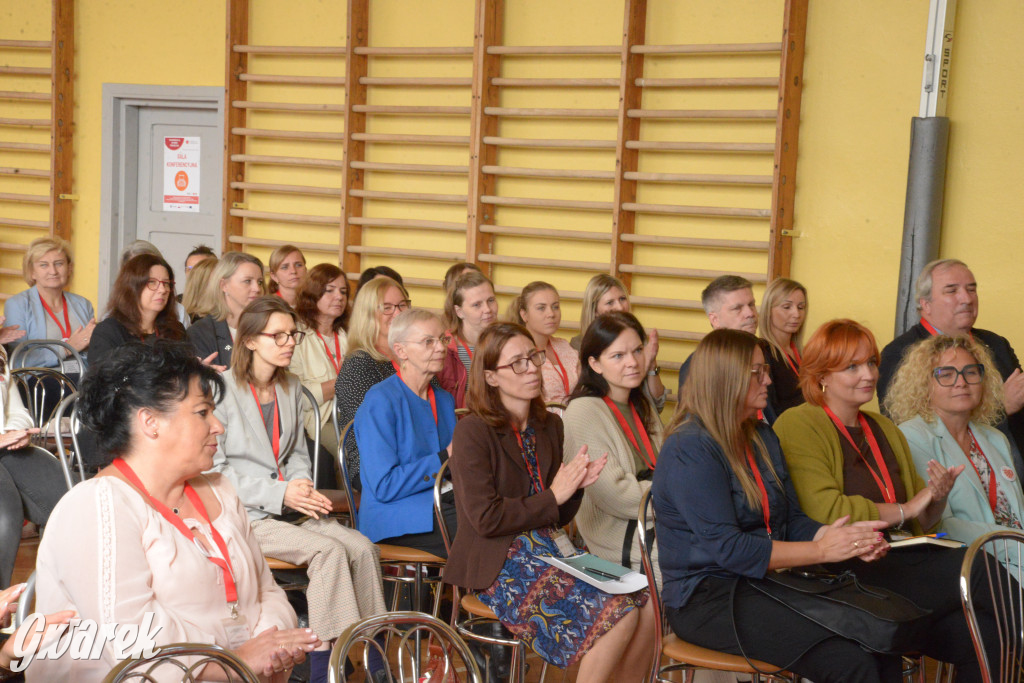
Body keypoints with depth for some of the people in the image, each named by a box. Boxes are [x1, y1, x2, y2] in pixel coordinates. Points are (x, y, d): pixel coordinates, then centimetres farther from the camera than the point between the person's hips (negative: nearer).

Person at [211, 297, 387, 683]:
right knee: (329, 550, -28)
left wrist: (303, 489, -2)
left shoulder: (290, 389, 15)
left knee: (362, 548, -18)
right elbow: (214, 469, -11)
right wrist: (279, 495, -18)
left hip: (288, 509, 7)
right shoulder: (223, 389, -7)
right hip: (243, 514, -7)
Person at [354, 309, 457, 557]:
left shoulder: (444, 400, 18)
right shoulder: (380, 401, -7)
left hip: (443, 507, 8)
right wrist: (444, 458, -13)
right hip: (393, 520, -7)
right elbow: (384, 486, -13)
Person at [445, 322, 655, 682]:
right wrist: (553, 496, -10)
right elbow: (485, 518, -14)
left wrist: (575, 487, -3)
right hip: (500, 564, -7)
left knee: (647, 606, -14)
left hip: (551, 547, 7)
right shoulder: (473, 432, -8)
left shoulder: (549, 426, 14)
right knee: (618, 612, -23)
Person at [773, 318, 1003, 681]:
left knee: (981, 636, -22)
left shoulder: (885, 429, 23)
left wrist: (937, 497, 0)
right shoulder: (798, 426, -3)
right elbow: (826, 512, -16)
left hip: (900, 562, 7)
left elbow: (923, 523, 23)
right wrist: (903, 510, -7)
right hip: (845, 571, -7)